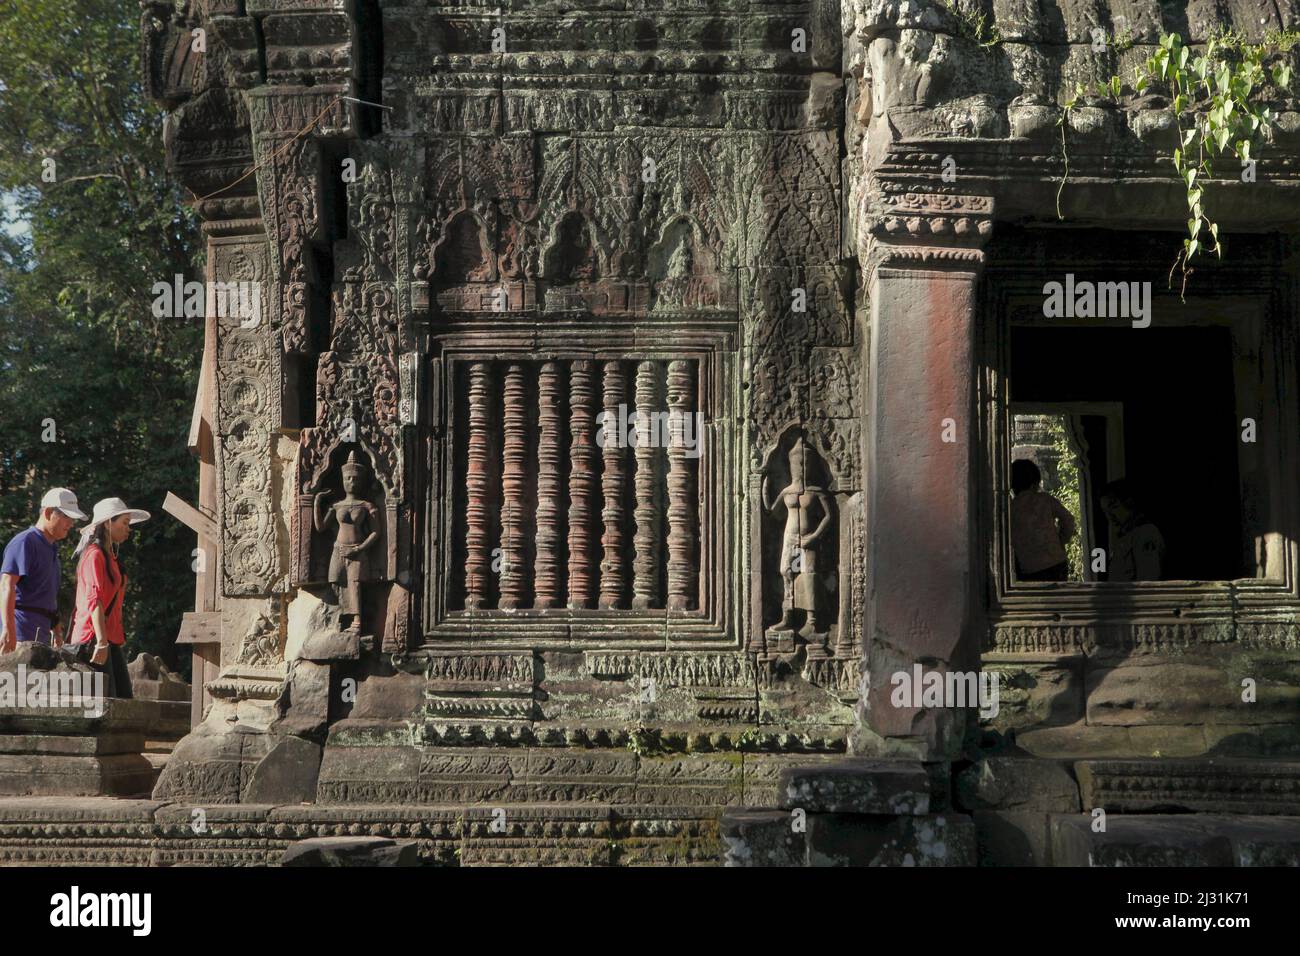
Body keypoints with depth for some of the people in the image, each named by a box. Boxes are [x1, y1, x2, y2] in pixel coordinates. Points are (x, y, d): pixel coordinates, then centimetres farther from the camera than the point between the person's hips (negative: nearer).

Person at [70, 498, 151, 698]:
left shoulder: (110, 557, 21)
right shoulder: (95, 555, -7)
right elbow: (94, 600, -17)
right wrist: (101, 642, -24)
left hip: (111, 639, 9)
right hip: (95, 638, -9)